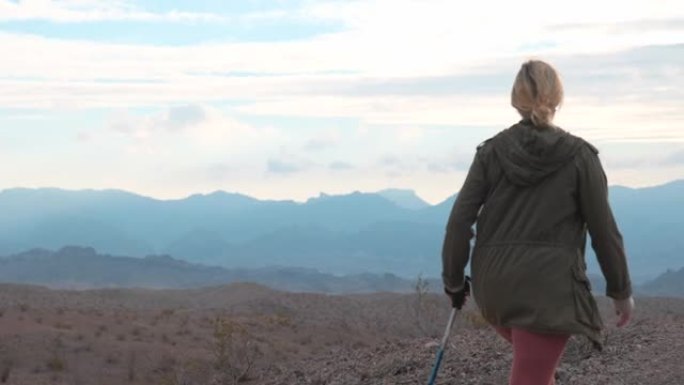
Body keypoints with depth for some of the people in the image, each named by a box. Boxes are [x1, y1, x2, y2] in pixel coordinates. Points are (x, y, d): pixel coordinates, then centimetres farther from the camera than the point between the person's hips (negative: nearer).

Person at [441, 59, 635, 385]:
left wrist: (453, 281, 11)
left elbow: (460, 220, 0)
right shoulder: (579, 155, -3)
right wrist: (621, 290, 11)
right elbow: (603, 229, 0)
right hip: (548, 284, -4)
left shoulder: (491, 151, 4)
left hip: (494, 281, 4)